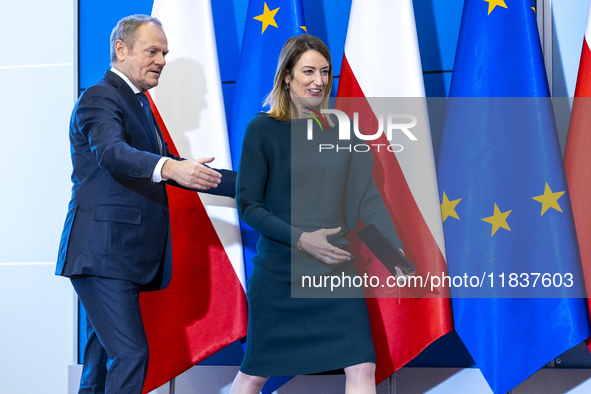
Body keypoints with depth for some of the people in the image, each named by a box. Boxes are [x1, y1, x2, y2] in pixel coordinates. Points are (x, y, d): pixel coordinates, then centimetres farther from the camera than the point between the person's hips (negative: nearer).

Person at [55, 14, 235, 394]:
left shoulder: (139, 105, 21)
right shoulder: (100, 99, -9)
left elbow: (163, 168, 26)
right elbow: (112, 152, -29)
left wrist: (245, 182, 20)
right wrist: (170, 167, -48)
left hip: (122, 257, 10)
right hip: (103, 254, -10)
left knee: (104, 354, 12)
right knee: (130, 354, -15)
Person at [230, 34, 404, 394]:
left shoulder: (343, 131, 6)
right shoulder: (264, 129, -5)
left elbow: (368, 198, 3)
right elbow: (248, 205, -6)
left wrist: (397, 252, -10)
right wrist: (301, 239, -18)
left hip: (338, 271, 3)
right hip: (279, 274, -3)